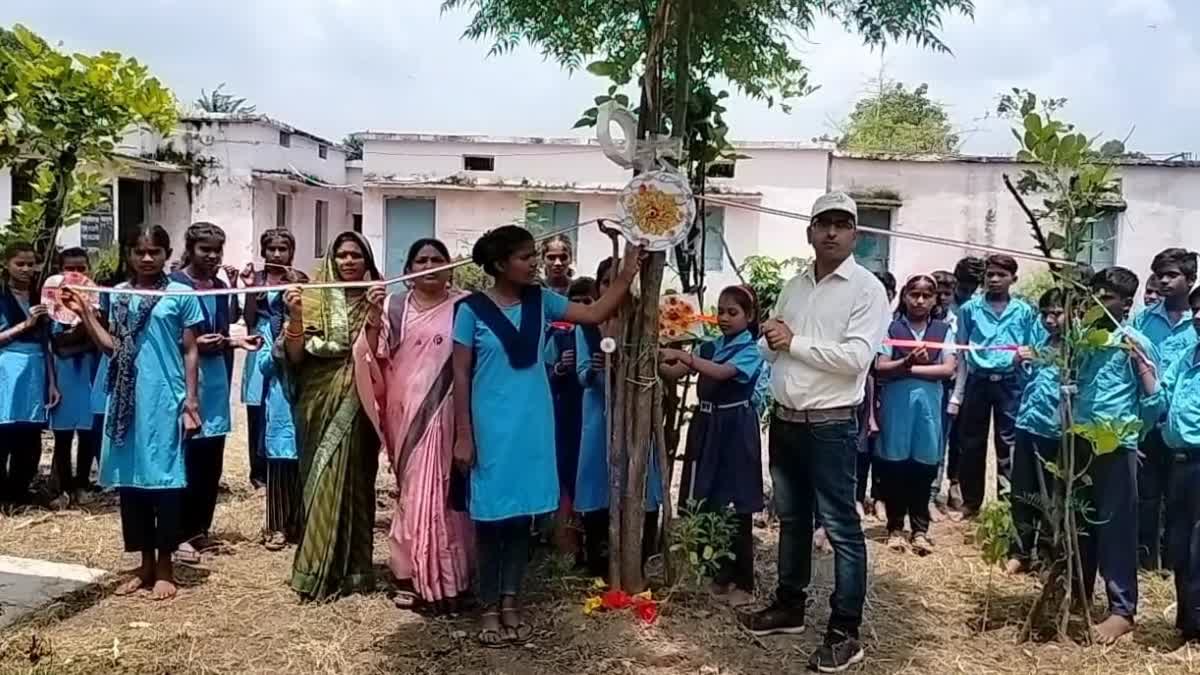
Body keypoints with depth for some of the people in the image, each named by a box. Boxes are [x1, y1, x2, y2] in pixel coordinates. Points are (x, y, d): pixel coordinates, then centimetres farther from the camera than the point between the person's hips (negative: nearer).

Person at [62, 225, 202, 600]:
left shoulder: (182, 295, -2)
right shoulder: (118, 295, 10)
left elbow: (190, 352, -1)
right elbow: (111, 347, 8)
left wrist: (191, 401, -6)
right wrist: (83, 312, 1)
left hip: (165, 401, -5)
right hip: (127, 401, 5)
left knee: (164, 480, 1)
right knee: (130, 480, 10)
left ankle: (165, 567, 12)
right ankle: (145, 564, 22)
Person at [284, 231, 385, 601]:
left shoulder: (375, 300, 1)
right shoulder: (315, 298, 3)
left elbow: (372, 355, -11)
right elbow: (296, 356, -4)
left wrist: (375, 314, -23)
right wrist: (295, 316, -18)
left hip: (356, 403, -1)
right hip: (319, 400, 1)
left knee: (350, 478, 0)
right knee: (319, 479, 6)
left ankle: (349, 568, 11)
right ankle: (318, 566, 17)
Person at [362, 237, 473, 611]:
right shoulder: (394, 306, 7)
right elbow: (378, 356, 2)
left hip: (443, 411, -2)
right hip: (405, 410, 2)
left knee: (441, 488, 1)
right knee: (412, 488, 8)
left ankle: (446, 579, 12)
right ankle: (412, 576, 18)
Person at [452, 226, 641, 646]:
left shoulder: (541, 301, 2)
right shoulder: (472, 309, -9)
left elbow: (595, 314, -1)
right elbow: (460, 374, -7)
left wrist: (627, 274, -10)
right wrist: (463, 435, -9)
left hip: (532, 426, 4)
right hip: (491, 427, -4)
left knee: (522, 514, 11)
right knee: (491, 515, 5)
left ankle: (511, 601, 23)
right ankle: (489, 606, 19)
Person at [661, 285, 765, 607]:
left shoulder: (751, 350, -8)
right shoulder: (709, 346, 11)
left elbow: (721, 372, -26)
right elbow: (674, 373, 4)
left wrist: (682, 355, -34)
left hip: (735, 429, -6)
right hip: (706, 425, 6)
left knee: (737, 508, -2)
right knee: (710, 503, 11)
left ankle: (744, 584, 8)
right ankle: (724, 574, 26)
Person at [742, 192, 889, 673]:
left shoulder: (867, 289, -8)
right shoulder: (794, 286, 11)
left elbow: (856, 358, -20)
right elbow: (768, 348, 16)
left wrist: (794, 342, -15)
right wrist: (770, 340, -8)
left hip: (831, 426, -7)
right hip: (784, 420, 7)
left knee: (840, 527, 0)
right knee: (791, 517, 18)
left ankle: (845, 633, 10)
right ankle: (789, 606, 33)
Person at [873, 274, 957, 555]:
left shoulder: (944, 330, 8)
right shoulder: (891, 328, 3)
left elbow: (949, 369, -3)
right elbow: (880, 369, -4)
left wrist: (910, 369, -9)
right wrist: (908, 361, -21)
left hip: (929, 405, 1)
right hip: (896, 404, -1)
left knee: (924, 468, 4)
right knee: (895, 467, 3)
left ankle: (920, 529, 16)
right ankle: (895, 527, 15)